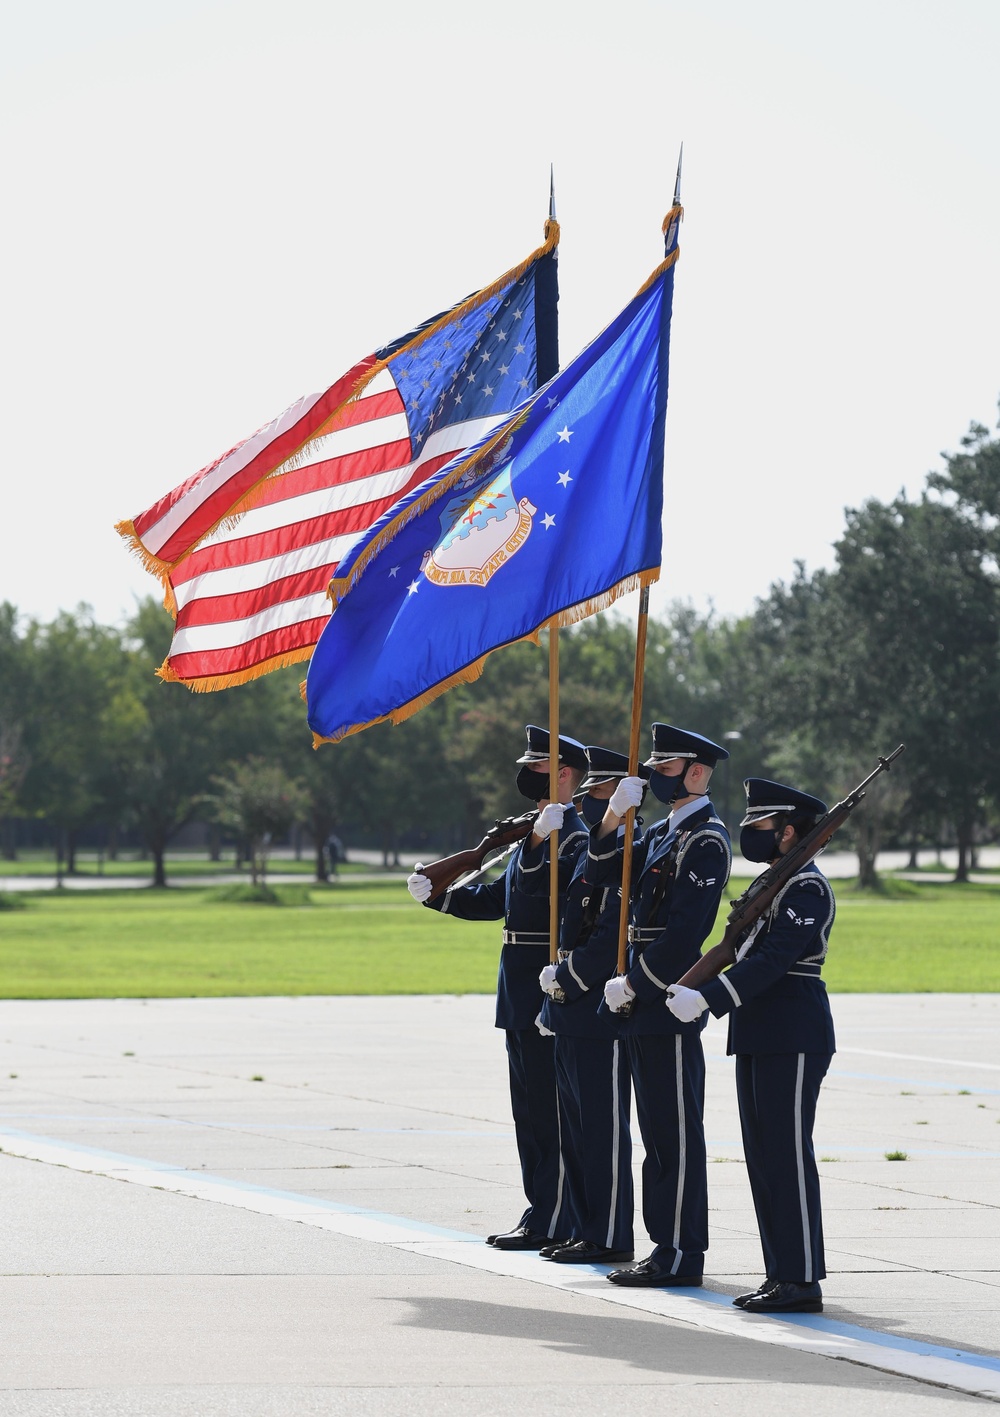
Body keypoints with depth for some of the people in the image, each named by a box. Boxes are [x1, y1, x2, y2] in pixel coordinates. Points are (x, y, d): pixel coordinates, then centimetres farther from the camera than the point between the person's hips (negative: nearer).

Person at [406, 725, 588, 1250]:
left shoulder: (574, 838, -12)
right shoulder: (533, 832, 17)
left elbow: (545, 891, -25)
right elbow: (497, 899, 22)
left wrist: (538, 843, -32)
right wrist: (435, 895, 14)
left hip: (550, 992, -10)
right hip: (522, 995, 10)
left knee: (552, 1109, -5)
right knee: (530, 1109, 13)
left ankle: (551, 1223, -2)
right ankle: (541, 1212, 19)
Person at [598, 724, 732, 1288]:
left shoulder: (707, 839, -13)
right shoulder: (665, 831, 16)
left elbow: (686, 930, -19)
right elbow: (605, 872, 15)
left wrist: (632, 985, -16)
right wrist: (614, 817, 0)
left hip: (671, 1002, -10)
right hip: (648, 1006, 10)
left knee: (676, 1130, -6)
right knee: (658, 1129, 11)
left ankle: (681, 1254, -4)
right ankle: (668, 1245, 16)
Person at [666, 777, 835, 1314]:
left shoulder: (806, 888, -14)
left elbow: (773, 960, -24)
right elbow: (745, 953, 19)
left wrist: (707, 998, -28)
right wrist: (691, 991, 9)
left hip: (793, 1039, -10)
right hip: (760, 1037, 10)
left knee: (788, 1155, -8)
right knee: (763, 1156, 11)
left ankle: (801, 1281, -6)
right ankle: (782, 1274, 15)